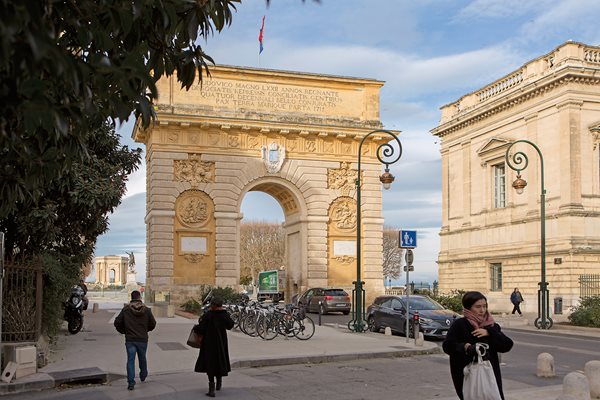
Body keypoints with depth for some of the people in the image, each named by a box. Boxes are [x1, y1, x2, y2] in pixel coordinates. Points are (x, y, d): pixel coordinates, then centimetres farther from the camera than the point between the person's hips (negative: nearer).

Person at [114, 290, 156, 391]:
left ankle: (131, 382, -7)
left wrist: (123, 331, 12)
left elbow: (117, 322, -4)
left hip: (130, 340, -1)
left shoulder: (126, 309, -5)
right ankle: (143, 376, 40)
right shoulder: (146, 310, -3)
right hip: (143, 339, 1)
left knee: (130, 360, 0)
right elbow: (153, 324, 3)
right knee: (142, 358, 20)